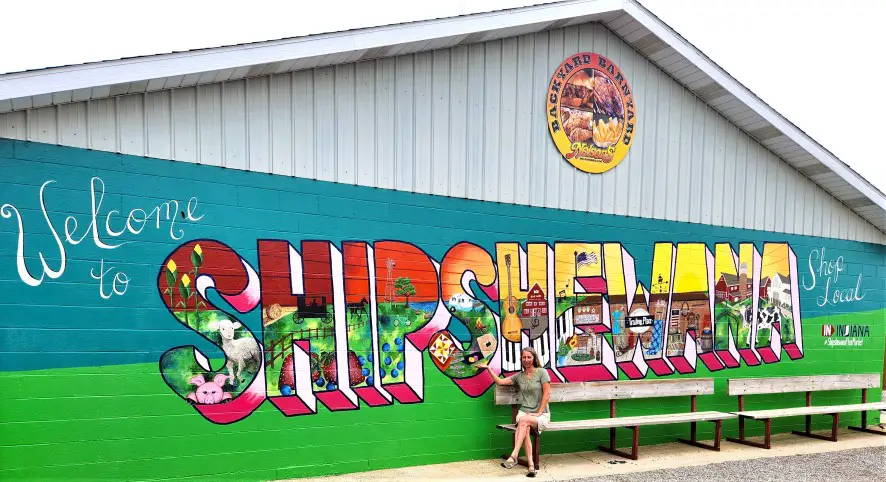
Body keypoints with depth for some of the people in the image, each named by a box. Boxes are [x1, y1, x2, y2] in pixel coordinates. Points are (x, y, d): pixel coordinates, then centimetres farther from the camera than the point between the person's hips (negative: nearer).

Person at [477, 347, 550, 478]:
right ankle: (531, 464, -34)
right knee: (525, 428, -32)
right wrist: (488, 368, 6)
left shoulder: (542, 372, 1)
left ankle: (513, 456, -38)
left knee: (523, 420, -35)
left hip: (542, 415, -3)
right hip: (524, 412, 3)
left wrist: (539, 413, -10)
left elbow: (547, 394, -4)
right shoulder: (519, 376, 13)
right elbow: (500, 381, 12)